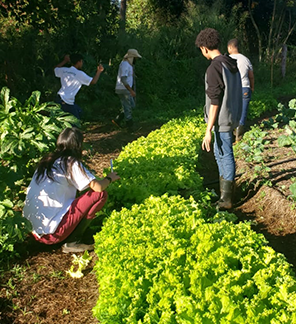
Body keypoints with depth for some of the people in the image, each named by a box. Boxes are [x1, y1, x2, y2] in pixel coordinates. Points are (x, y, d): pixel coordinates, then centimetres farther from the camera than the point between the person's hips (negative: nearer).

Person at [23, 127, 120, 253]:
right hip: (51, 231, -8)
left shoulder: (46, 160, 12)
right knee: (100, 194, -5)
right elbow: (98, 186, -16)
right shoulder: (71, 163, -10)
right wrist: (109, 178, 7)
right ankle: (72, 243, -3)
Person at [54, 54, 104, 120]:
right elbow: (93, 81, -14)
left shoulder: (64, 70, 5)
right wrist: (99, 71, -2)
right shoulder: (79, 74, -14)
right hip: (66, 103, -8)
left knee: (79, 111, 22)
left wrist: (65, 61, 32)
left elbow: (55, 69, 28)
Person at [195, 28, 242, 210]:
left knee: (226, 156, 0)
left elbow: (214, 101, -23)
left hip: (222, 121, -9)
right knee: (220, 154, 21)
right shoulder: (232, 64, 8)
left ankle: (227, 200, 11)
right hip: (232, 117, 9)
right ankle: (225, 192, 33)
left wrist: (209, 130, -20)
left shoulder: (214, 68, -20)